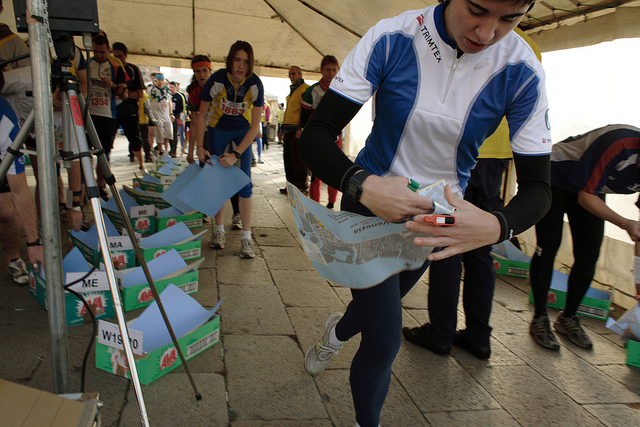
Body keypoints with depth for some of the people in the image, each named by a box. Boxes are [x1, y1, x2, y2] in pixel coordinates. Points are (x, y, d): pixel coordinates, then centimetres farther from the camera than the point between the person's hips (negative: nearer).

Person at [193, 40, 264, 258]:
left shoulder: (255, 84, -24)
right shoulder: (217, 80, -24)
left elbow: (255, 126, -20)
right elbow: (201, 115, -10)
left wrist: (236, 154, -27)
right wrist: (200, 146, -18)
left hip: (243, 130, 0)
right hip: (218, 128, 1)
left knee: (244, 182, -10)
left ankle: (246, 238, -7)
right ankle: (219, 230, 14)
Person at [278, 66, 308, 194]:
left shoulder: (306, 89, -6)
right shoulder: (292, 90, 23)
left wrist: (301, 128, -21)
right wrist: (282, 128, 24)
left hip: (297, 130, -9)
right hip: (288, 130, 9)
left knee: (298, 159, -7)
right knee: (288, 158, 10)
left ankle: (301, 187, 0)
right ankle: (292, 185, 19)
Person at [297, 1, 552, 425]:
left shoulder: (522, 72, -18)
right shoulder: (391, 39, -22)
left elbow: (537, 186, -16)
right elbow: (315, 135, -23)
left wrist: (497, 226, -39)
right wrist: (363, 185, -42)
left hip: (439, 216, 3)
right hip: (371, 202, -3)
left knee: (380, 304, 25)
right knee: (383, 339, -9)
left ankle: (339, 331, 64)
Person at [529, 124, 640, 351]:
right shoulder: (621, 144, -36)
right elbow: (585, 197, -27)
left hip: (591, 186, 6)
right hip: (555, 177, -6)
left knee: (589, 256, -1)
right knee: (547, 249, -10)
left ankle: (568, 318, 18)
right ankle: (540, 319, 4)